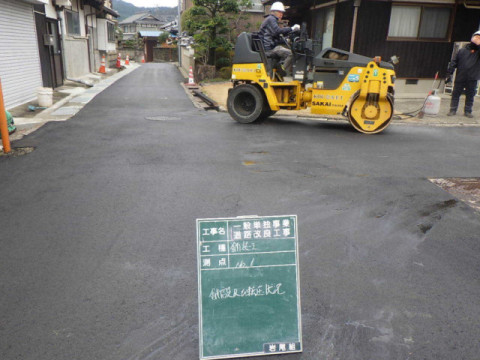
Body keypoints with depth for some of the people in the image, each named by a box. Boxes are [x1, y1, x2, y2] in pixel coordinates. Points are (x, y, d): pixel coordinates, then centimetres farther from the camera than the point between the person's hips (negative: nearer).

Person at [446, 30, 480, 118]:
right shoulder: (462, 50, 5)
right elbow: (454, 63, 5)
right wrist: (449, 74, -2)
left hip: (472, 79, 0)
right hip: (460, 78, 0)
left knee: (470, 96, 8)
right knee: (455, 94, 4)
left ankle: (468, 111, 17)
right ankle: (453, 110, 13)